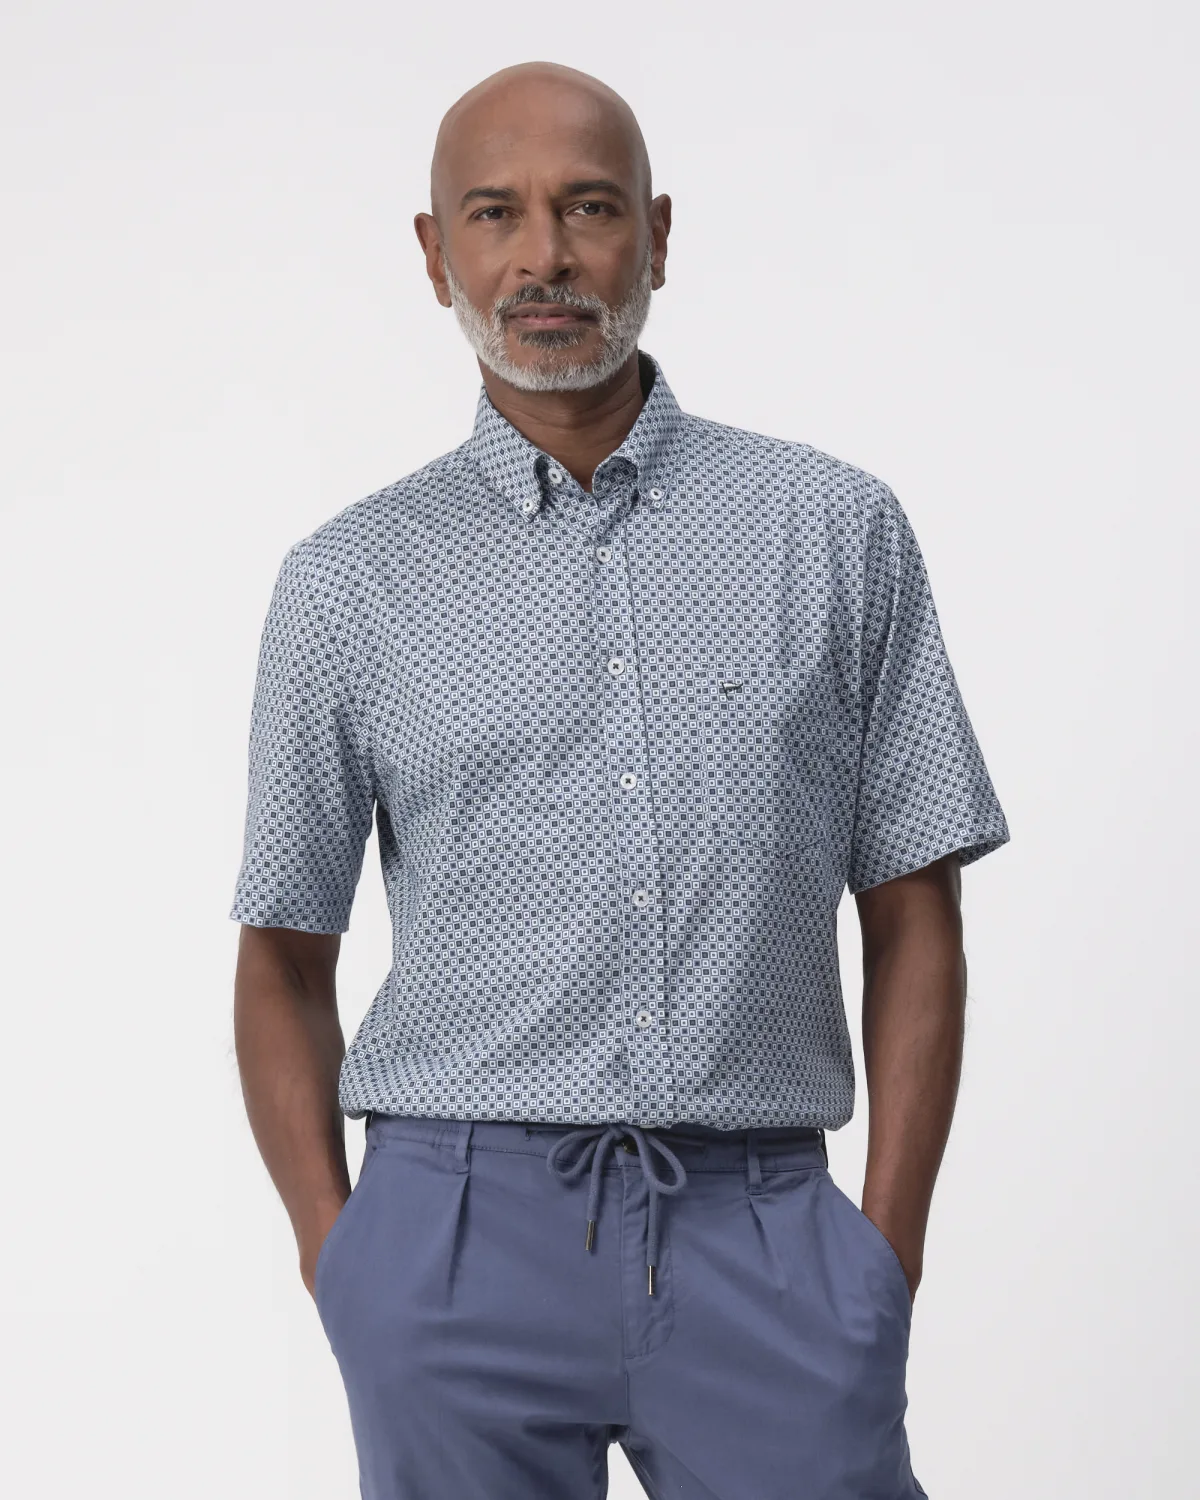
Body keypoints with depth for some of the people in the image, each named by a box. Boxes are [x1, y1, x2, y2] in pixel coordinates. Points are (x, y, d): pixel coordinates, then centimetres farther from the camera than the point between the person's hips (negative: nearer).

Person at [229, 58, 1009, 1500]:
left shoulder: (837, 528, 5)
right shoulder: (348, 580, 5)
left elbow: (912, 917, 5)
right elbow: (285, 957, 10)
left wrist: (889, 1242, -2)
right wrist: (335, 1251, -1)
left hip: (763, 1233, 0)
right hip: (463, 1232, 0)